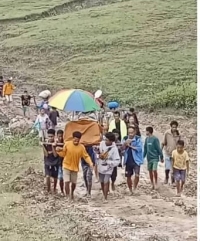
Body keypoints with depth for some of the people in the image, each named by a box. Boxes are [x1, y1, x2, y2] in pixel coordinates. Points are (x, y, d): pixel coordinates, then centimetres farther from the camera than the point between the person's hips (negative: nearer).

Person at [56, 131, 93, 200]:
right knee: (67, 182, -12)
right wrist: (58, 151, -24)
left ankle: (72, 194, 44)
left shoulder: (81, 147, -12)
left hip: (75, 167, 2)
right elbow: (63, 154, -4)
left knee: (74, 183, 15)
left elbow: (86, 156, -9)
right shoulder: (67, 144, -14)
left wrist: (90, 163, -26)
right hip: (66, 166, -2)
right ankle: (67, 196, -3)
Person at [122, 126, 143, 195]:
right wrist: (125, 143, -24)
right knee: (128, 176, 11)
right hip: (128, 161, 4)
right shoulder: (125, 139, 2)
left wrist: (130, 146, -15)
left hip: (136, 160, -4)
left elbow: (139, 148, -16)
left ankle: (135, 188, 8)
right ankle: (130, 190, 28)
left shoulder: (138, 139, -8)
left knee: (137, 175, -16)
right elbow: (123, 148, -6)